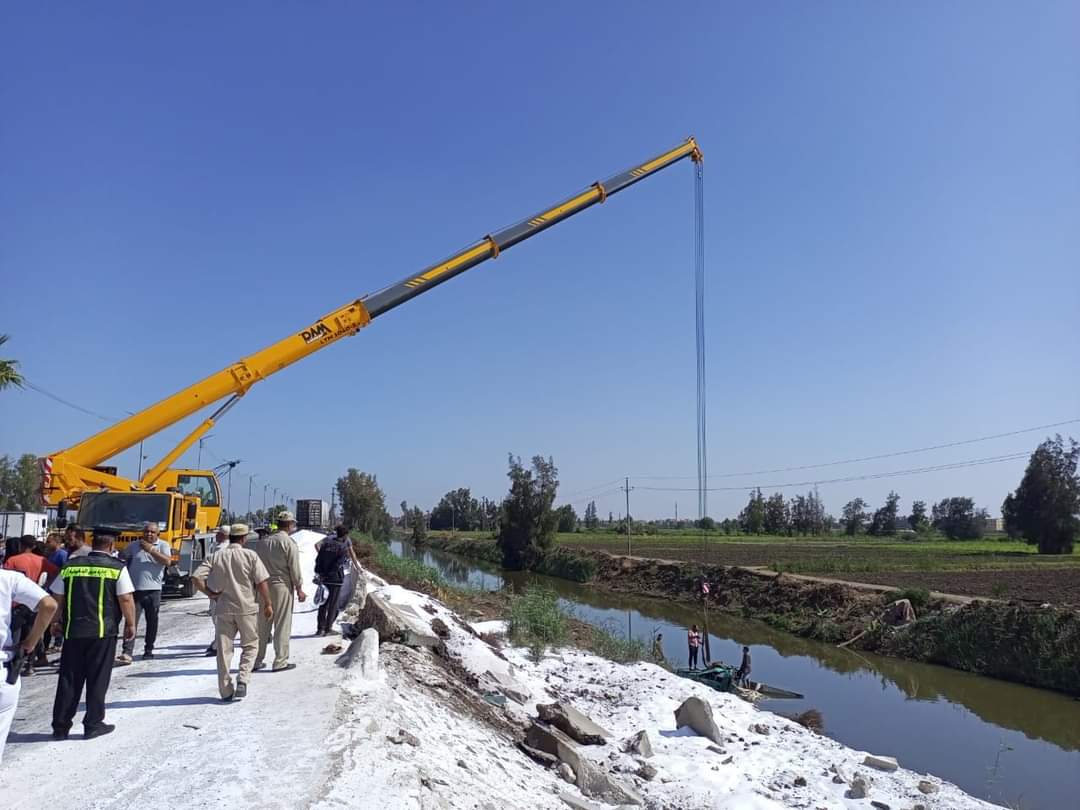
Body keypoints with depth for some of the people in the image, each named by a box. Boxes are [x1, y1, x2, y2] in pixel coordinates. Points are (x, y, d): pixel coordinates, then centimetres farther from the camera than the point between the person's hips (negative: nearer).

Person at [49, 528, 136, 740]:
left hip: (72, 631, 4)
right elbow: (126, 599, -9)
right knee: (97, 679, 7)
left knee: (68, 679, 12)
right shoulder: (117, 567, -6)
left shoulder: (70, 565, 5)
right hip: (102, 632, -3)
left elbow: (56, 598, 9)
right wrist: (130, 624, 3)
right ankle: (93, 725, 12)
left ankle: (60, 726, 18)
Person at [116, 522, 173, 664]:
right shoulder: (133, 545, 8)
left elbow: (167, 561, -14)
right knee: (131, 621, -8)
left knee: (152, 622, 10)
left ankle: (148, 650, 24)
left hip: (153, 590, 0)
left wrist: (151, 549, -17)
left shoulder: (163, 545, 2)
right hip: (135, 590, 0)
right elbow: (121, 557, 19)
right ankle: (126, 653, -12)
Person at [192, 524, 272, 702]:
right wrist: (267, 604, 1)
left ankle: (226, 692, 13)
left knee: (224, 649, 9)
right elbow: (262, 582, -8)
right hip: (246, 608, -2)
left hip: (223, 608, 2)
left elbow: (196, 578, -5)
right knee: (250, 645, 13)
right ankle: (242, 679, -5)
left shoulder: (215, 557, 4)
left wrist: (210, 594, 5)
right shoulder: (250, 555, -5)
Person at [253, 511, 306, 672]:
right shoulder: (289, 543, -10)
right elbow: (294, 568, -11)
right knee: (282, 625, 1)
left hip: (263, 587, 6)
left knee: (262, 625, 13)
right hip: (282, 586, -6)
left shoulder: (262, 542, 9)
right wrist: (299, 589, -3)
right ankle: (280, 662, 4)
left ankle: (257, 661, 19)